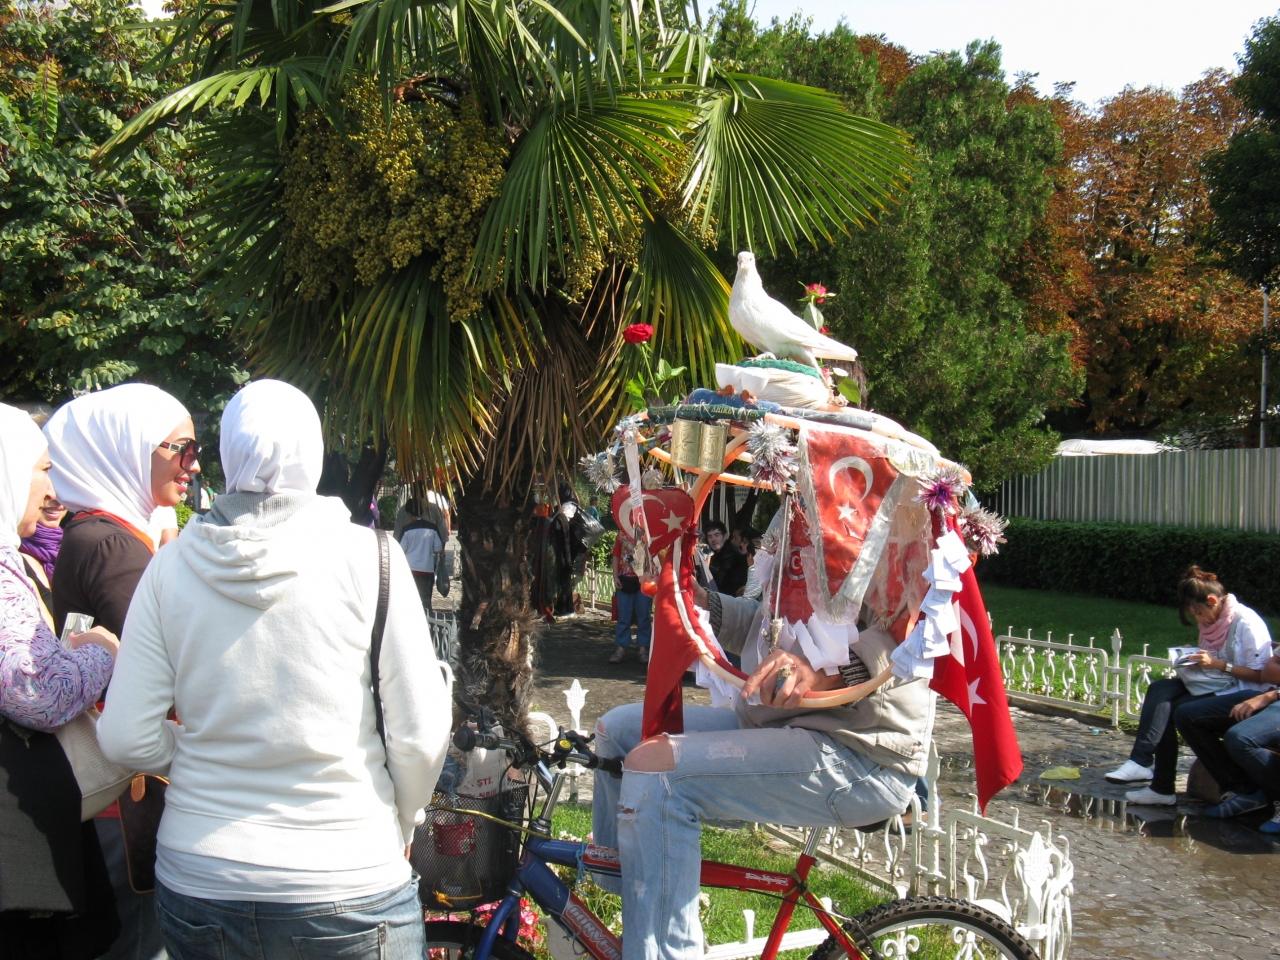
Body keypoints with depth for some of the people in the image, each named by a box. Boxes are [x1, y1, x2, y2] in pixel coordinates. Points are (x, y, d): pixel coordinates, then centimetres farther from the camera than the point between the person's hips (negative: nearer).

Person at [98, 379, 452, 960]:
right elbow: (420, 736, -10)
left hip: (196, 880, 3)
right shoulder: (368, 557, -11)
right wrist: (399, 829, 8)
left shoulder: (173, 563, -4)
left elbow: (126, 740, -3)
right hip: (348, 887, -2)